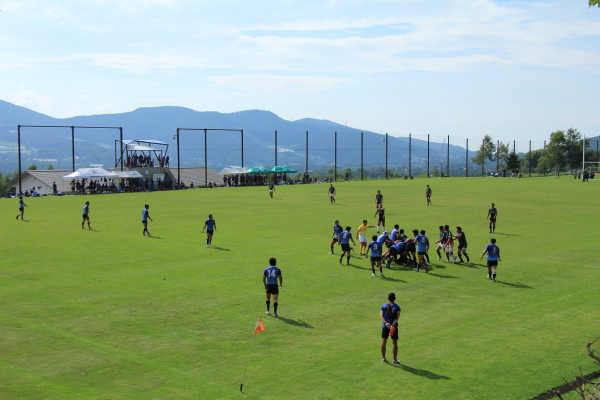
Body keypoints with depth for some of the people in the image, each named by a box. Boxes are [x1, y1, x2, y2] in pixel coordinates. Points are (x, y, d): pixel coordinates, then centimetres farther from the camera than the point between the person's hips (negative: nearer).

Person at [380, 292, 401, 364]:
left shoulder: (383, 306, 4)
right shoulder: (397, 307, -2)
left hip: (385, 326, 2)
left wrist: (386, 323, -23)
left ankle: (383, 358, 16)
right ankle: (395, 359, 10)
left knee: (383, 342, 11)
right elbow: (397, 317, -16)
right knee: (395, 343, 8)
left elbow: (381, 316, -11)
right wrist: (393, 325, -24)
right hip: (394, 327, -2)